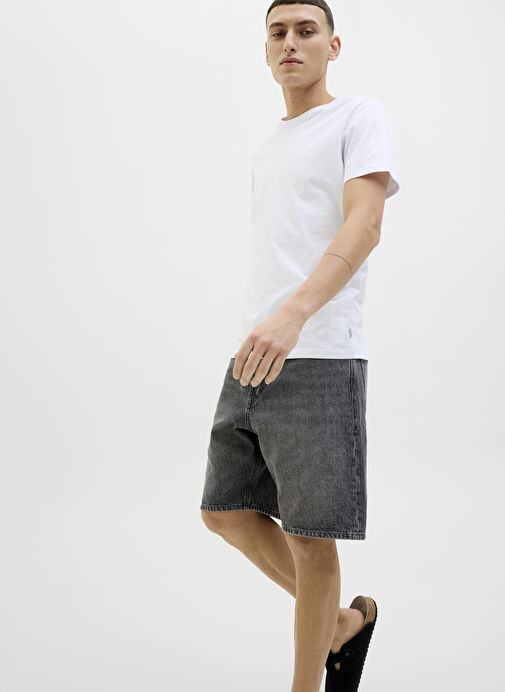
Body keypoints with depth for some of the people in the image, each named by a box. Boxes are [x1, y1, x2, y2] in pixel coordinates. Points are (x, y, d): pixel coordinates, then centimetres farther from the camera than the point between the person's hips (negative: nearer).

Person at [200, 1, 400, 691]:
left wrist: (294, 314, -29)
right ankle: (344, 622, 27)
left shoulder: (361, 117, 1)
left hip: (319, 358, -8)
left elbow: (365, 225, -15)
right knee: (226, 511, 11)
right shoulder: (268, 149, 23)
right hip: (252, 358, 8)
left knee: (309, 536, -4)